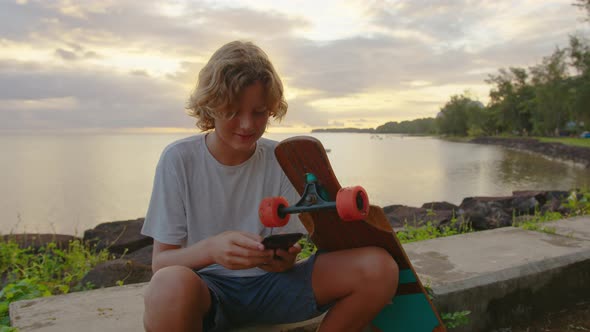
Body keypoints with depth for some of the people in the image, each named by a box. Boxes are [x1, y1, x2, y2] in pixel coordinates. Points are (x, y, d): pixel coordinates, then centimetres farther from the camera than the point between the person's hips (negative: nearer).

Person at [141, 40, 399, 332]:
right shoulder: (179, 160, -8)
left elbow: (287, 250, 2)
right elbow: (159, 262, -8)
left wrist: (285, 258, -24)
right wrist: (211, 248, -30)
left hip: (269, 281, 3)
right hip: (206, 289, -2)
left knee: (379, 268, -19)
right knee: (171, 284, -42)